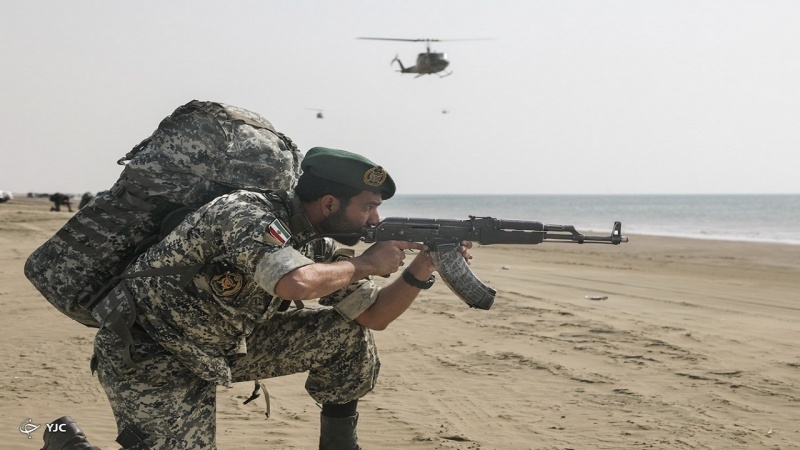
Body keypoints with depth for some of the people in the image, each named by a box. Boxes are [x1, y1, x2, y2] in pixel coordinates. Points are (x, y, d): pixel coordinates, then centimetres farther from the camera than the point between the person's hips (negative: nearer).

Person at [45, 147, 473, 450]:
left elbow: (373, 315, 5)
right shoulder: (248, 215, -27)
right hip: (146, 354, -7)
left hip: (225, 345, 8)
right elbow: (296, 284, -44)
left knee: (347, 334, -2)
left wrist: (422, 268, -10)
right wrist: (362, 264, -26)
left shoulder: (315, 245, -2)